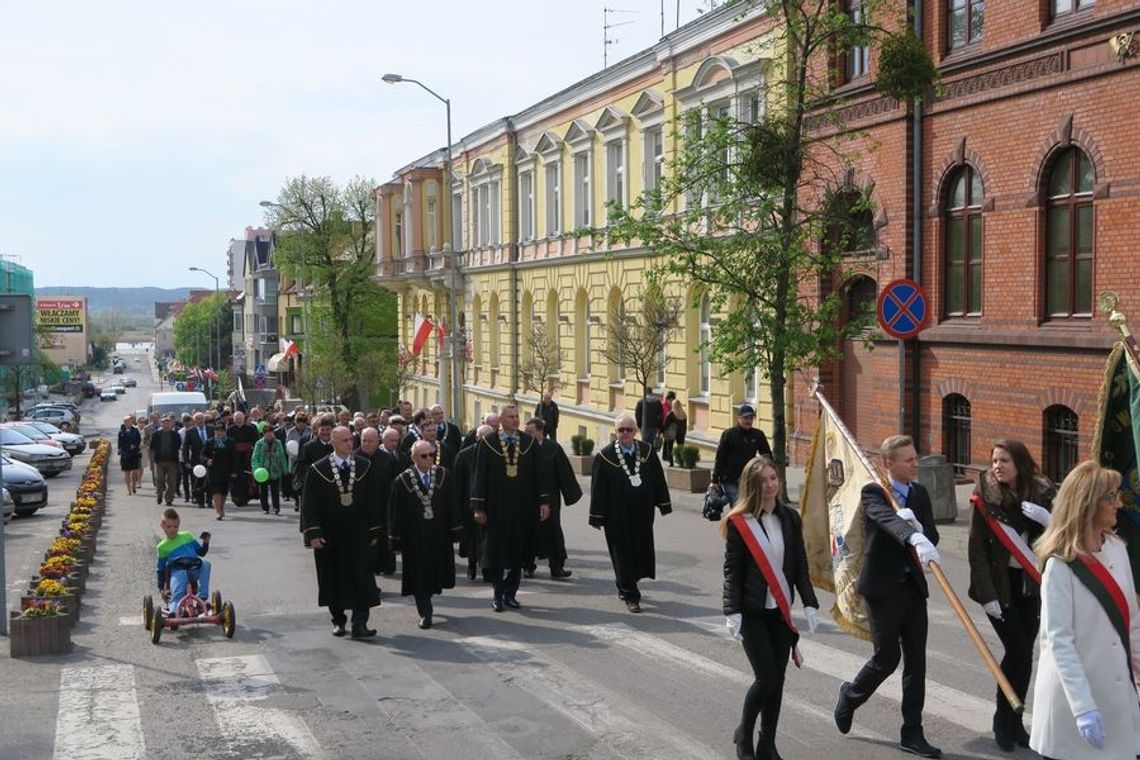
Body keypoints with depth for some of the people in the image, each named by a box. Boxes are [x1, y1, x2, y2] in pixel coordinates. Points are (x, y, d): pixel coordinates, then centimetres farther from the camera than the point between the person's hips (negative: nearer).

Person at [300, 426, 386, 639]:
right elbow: (309, 503, -4)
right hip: (330, 535, -1)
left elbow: (374, 500, 5)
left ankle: (359, 624, -6)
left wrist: (375, 531, 2)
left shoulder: (364, 466, 1)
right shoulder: (318, 470, -4)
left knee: (361, 579, -6)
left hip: (358, 534, 1)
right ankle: (338, 621, 24)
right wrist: (313, 533, -12)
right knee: (334, 579, 9)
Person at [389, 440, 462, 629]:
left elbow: (453, 506, 2)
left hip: (439, 534, 2)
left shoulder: (444, 476, -2)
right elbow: (396, 512, -4)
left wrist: (455, 531, -2)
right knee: (419, 575, 3)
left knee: (436, 571, 12)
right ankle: (425, 613, 14)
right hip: (414, 537, -2)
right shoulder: (402, 482, -7)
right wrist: (397, 540, -6)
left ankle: (425, 604, 38)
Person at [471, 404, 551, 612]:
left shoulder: (529, 442, 4)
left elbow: (537, 473, 6)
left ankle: (510, 594, 17)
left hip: (522, 506, 2)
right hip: (496, 506, -2)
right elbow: (480, 475, -2)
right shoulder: (488, 443, -2)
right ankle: (498, 594, 13)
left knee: (518, 550, 7)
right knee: (497, 550, 2)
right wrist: (478, 507, -6)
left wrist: (544, 501, -1)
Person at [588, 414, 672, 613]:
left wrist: (664, 505, 7)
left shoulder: (647, 451, 2)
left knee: (641, 550, 12)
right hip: (617, 515, -4)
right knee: (623, 553, 0)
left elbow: (658, 479, 8)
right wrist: (597, 517, -7)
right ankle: (631, 596, 8)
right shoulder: (605, 456, -8)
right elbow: (598, 488, -6)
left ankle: (625, 585, 35)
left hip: (642, 514, 4)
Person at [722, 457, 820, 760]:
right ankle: (744, 734, 16)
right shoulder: (739, 522, -8)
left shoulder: (790, 518, 5)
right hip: (753, 611, -4)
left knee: (777, 679, 7)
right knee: (766, 678, -8)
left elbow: (800, 565, 8)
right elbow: (732, 571, -8)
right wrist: (733, 612, -15)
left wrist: (809, 603, 1)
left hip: (781, 610, 4)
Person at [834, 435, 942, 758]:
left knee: (916, 662, 5)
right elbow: (888, 519, -31)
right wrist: (916, 539, -49)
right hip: (883, 587, -6)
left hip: (913, 586, 6)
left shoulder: (919, 493, 10)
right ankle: (850, 695, 28)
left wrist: (917, 525, -20)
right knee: (887, 658, -2)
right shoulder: (873, 493, -10)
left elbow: (933, 536, 3)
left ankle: (912, 734, 13)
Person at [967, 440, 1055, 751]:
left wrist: (1048, 520, -20)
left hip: (1031, 585, 3)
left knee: (1024, 654, 6)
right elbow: (977, 549, -9)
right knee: (1017, 650, -7)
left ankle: (1014, 721, 21)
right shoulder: (985, 497, -9)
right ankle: (1003, 720, 10)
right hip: (999, 584, -3)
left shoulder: (1041, 494, -1)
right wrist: (987, 594, -13)